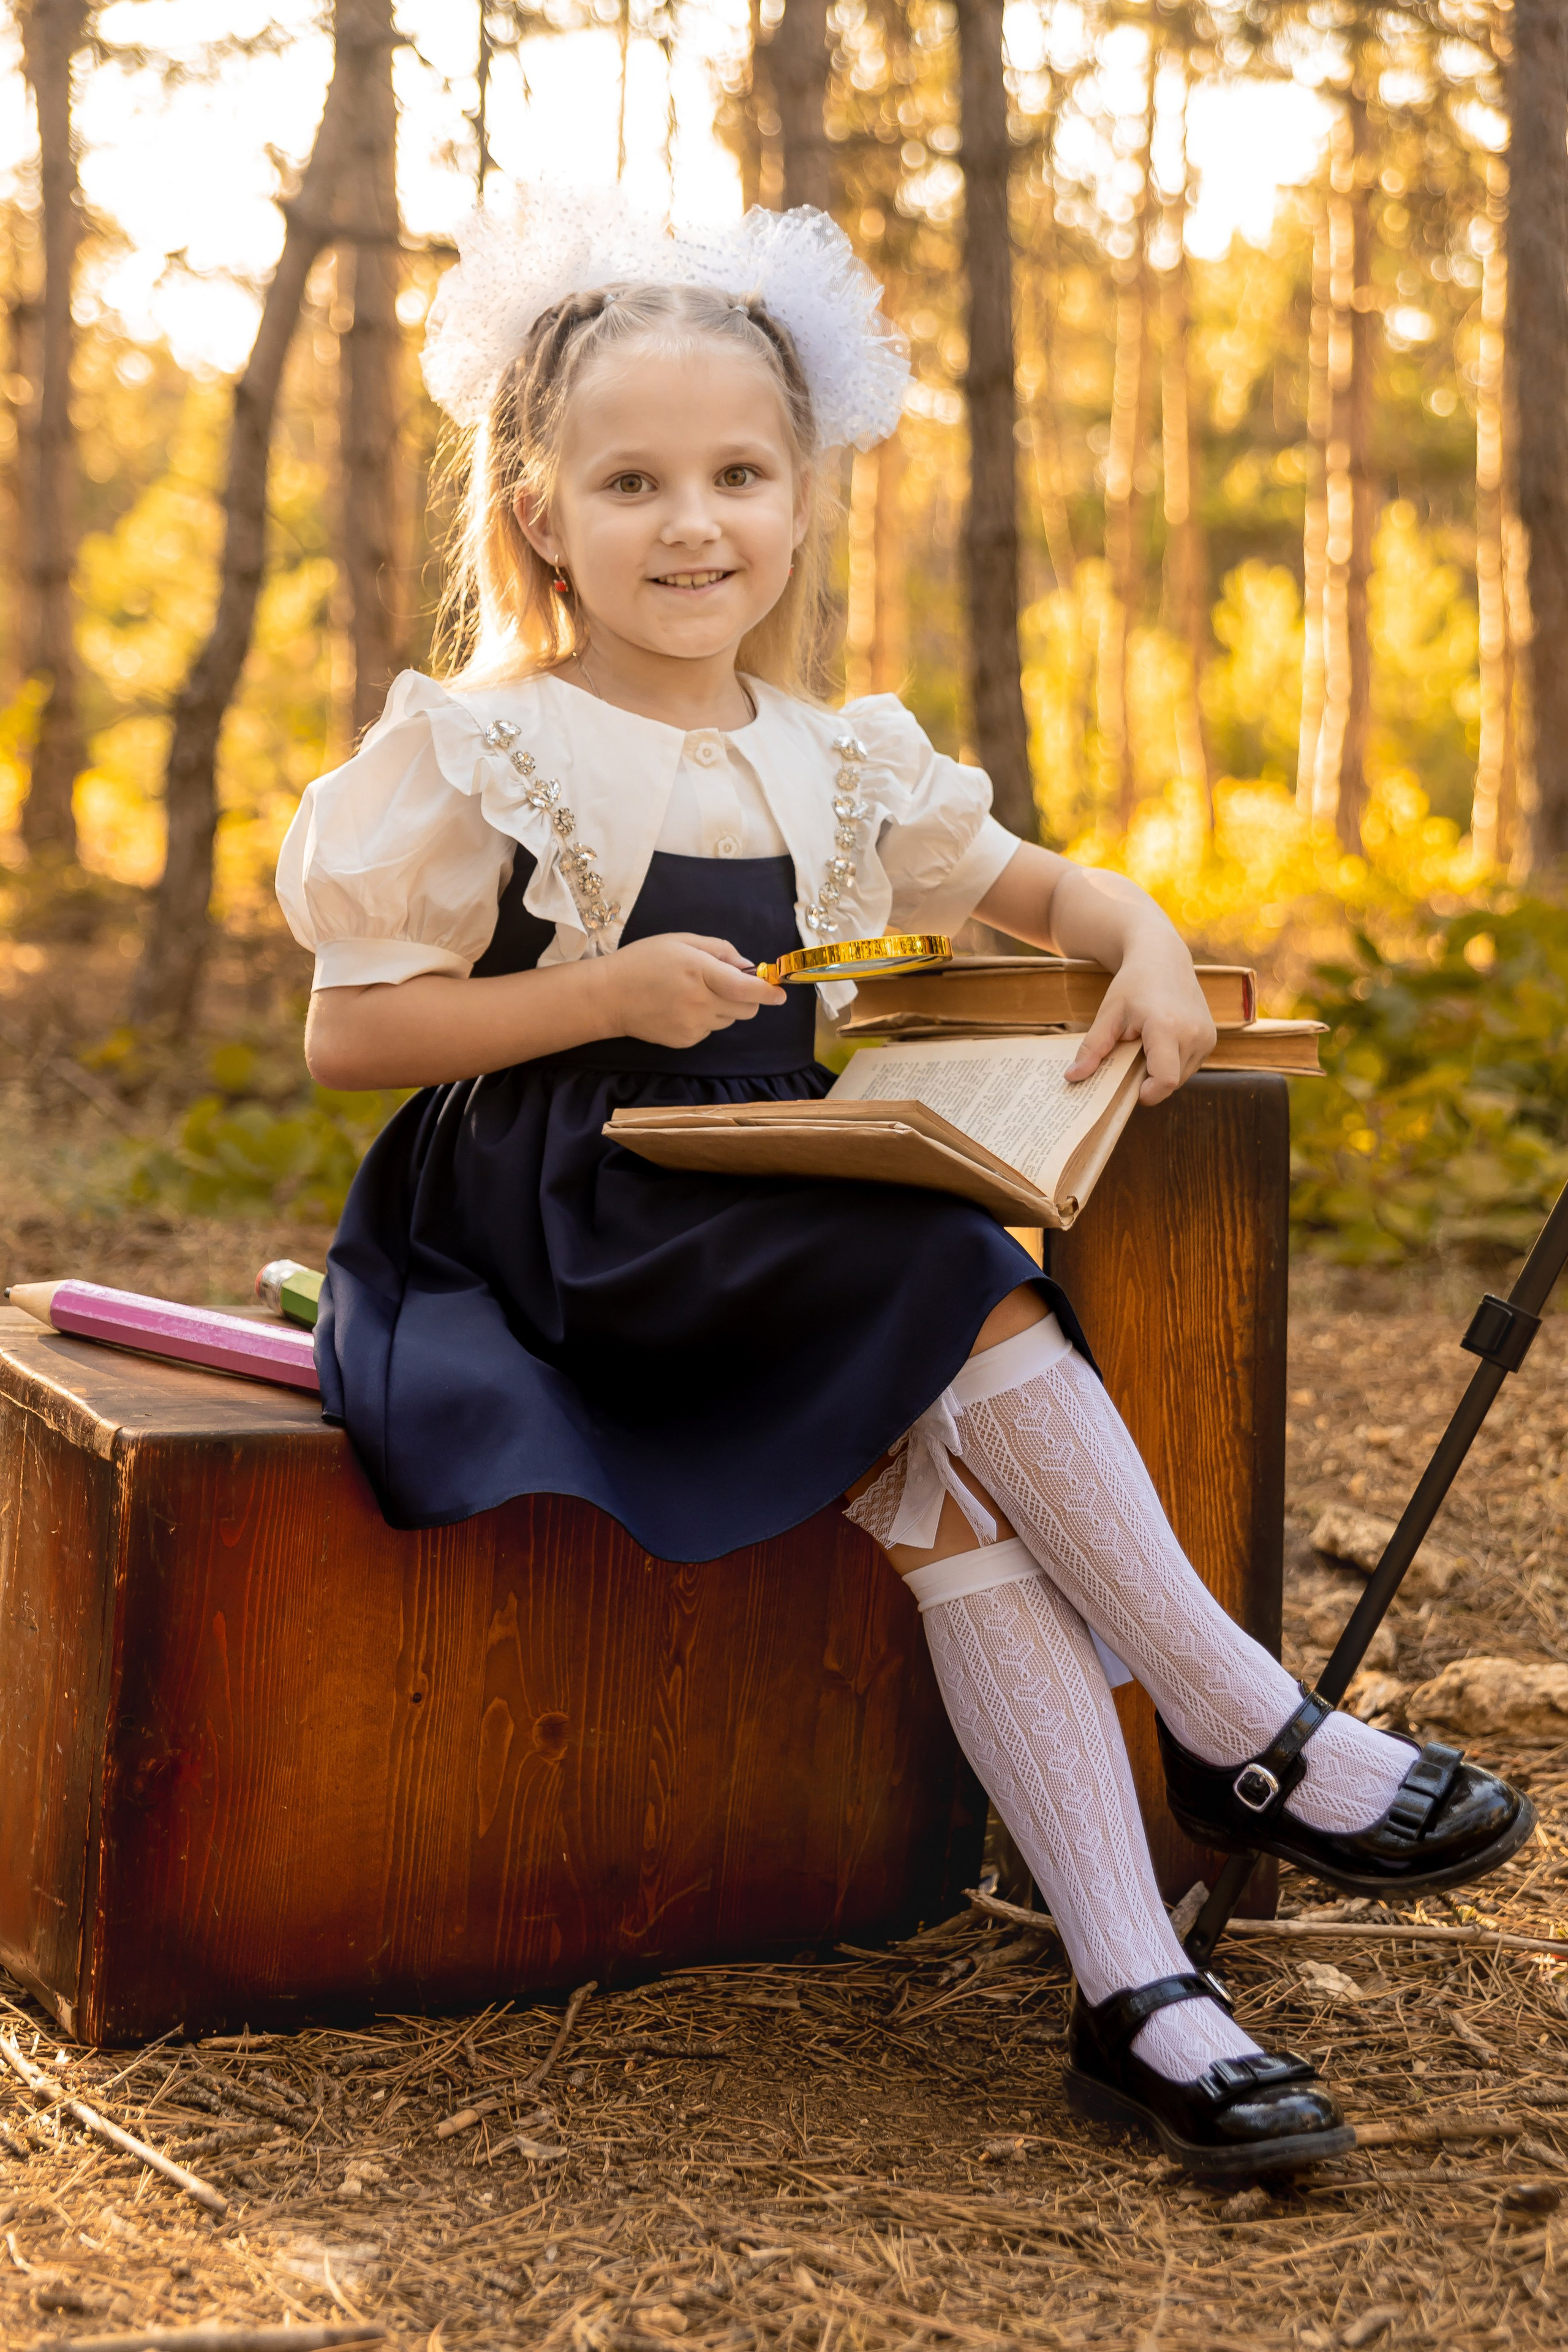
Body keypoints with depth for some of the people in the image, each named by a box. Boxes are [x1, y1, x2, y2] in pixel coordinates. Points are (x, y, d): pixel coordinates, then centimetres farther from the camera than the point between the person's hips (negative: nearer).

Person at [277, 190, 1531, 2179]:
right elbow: (347, 1032, -6)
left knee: (942, 1467, -20)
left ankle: (1135, 1993, -20)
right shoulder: (482, 753, -4)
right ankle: (1250, 1735, -14)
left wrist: (1142, 940, -2)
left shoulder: (833, 762, 12)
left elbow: (1020, 880, 22)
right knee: (977, 1297, -26)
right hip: (562, 1215, -5)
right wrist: (601, 993, -18)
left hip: (774, 1213, 6)